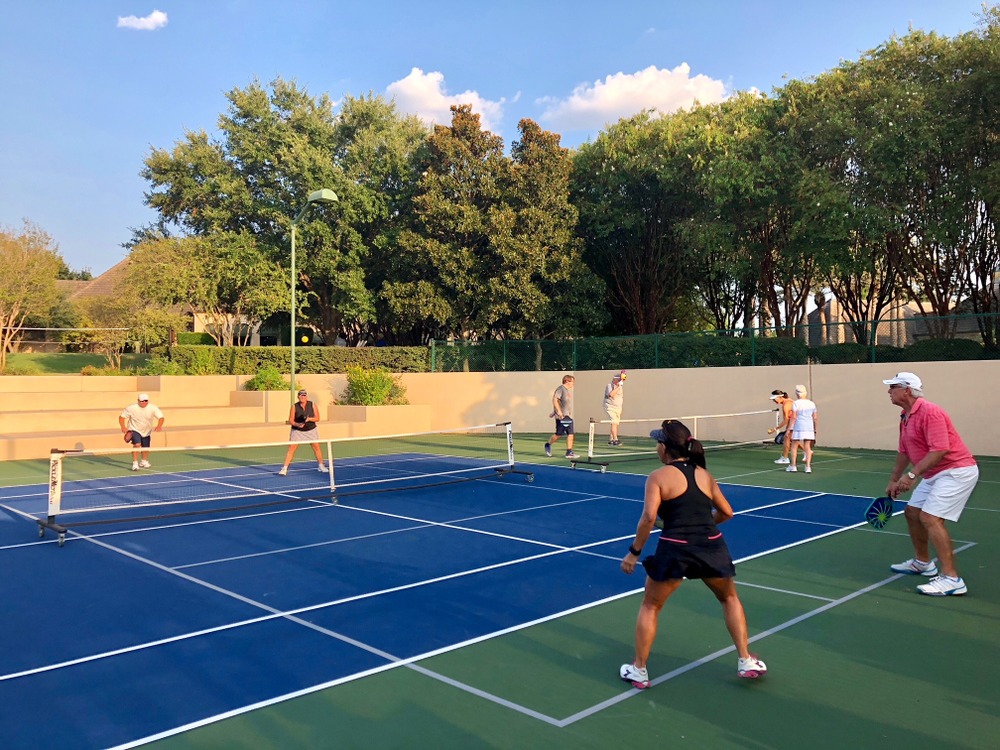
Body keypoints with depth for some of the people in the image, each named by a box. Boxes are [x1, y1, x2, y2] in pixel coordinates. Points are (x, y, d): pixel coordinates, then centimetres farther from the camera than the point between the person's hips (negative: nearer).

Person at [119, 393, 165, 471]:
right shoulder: (131, 408, -20)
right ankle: (135, 463, -20)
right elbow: (122, 416, -10)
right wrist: (123, 427, -23)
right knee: (137, 445, -26)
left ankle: (144, 462, 44)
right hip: (135, 430, -3)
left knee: (146, 448, 15)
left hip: (147, 432, 3)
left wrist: (159, 426, -43)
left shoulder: (153, 408, -19)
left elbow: (161, 417, -23)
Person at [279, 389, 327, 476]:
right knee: (291, 448, -9)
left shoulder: (312, 405, -6)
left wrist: (309, 419, -24)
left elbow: (317, 418, -6)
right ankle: (284, 468, -7)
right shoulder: (294, 406, -9)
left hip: (311, 430, 2)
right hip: (297, 431, -2)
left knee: (316, 447, 7)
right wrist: (297, 424, -28)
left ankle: (320, 465, 26)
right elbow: (291, 420, -9)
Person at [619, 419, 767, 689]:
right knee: (730, 598, 31)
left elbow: (648, 517, -13)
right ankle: (746, 661, 30)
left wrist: (634, 552, -6)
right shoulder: (704, 474, 13)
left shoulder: (658, 477, -2)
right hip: (712, 546, 4)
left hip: (674, 549, -4)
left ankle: (639, 671, 22)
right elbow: (726, 512, 19)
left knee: (650, 606, 18)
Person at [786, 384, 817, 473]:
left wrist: (790, 430, -7)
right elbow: (815, 418, 10)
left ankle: (793, 466, 9)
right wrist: (815, 431, 16)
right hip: (809, 428, 4)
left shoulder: (796, 403, -5)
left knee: (794, 446, 6)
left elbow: (794, 418, -9)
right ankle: (808, 467, 3)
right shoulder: (811, 403, 10)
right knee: (807, 447, 7)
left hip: (798, 427, -4)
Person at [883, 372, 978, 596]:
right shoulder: (905, 418, 10)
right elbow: (904, 452, 20)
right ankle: (922, 562, 35)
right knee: (912, 512, 17)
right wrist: (894, 480, 23)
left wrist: (912, 475, -30)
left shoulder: (930, 412, -22)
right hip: (934, 475, 11)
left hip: (956, 471, -11)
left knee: (930, 518, -19)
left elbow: (940, 449, -29)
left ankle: (951, 579, -16)